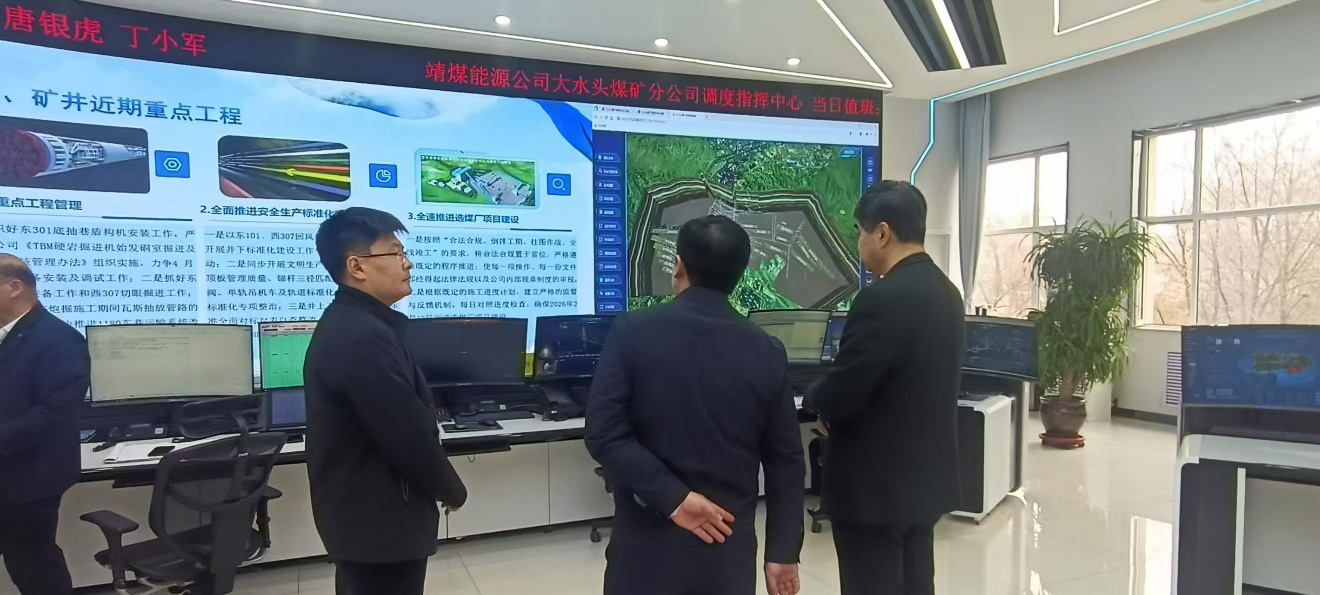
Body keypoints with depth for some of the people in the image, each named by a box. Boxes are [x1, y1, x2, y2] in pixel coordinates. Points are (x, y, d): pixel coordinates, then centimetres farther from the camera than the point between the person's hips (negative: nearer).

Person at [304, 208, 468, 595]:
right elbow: (409, 434, -24)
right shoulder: (365, 337, -26)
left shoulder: (346, 324, 8)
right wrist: (452, 491, -7)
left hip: (358, 513, 10)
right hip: (381, 522, -10)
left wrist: (437, 487, 14)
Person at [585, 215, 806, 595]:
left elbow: (604, 434, -16)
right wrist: (783, 551, 8)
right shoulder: (767, 352, -2)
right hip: (728, 545, 2)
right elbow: (786, 462, 2)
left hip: (648, 543, -2)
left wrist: (672, 498, -13)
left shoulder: (631, 333, -9)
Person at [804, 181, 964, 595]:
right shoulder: (946, 291, 6)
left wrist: (814, 398, 0)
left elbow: (839, 396, -22)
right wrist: (836, 405, 10)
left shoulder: (881, 298, -23)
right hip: (927, 476, 9)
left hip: (875, 484, -9)